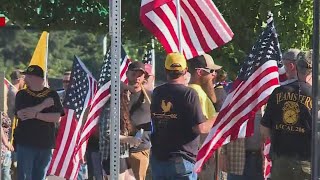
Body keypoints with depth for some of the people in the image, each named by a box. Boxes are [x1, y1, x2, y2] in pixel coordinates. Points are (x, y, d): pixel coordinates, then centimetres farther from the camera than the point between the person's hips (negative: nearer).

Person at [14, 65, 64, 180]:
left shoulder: (52, 95, 5)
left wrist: (36, 115, -16)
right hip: (25, 143, -1)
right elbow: (21, 114, -12)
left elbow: (57, 117, -6)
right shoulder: (22, 95, 5)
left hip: (45, 144, 1)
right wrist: (43, 105, -11)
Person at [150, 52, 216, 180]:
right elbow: (200, 128, -17)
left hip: (158, 158, 5)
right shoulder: (189, 94, -13)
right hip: (182, 161, -5)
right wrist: (218, 119, 0)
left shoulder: (157, 93, 5)